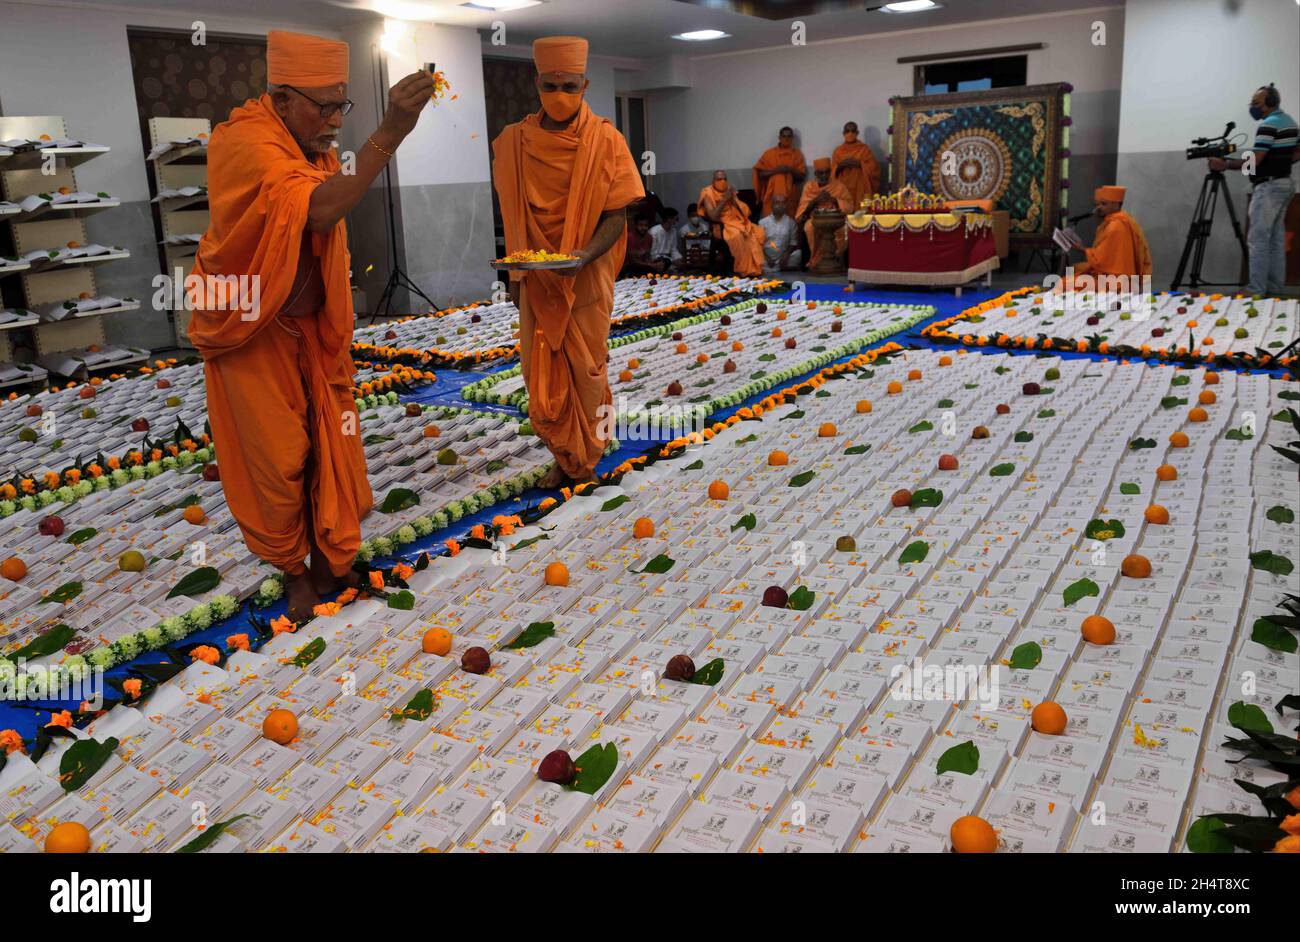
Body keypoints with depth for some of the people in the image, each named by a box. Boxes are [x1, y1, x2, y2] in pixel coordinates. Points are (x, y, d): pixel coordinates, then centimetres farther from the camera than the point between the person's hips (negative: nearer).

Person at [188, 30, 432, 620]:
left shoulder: (314, 147, 3)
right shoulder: (245, 141, -24)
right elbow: (318, 210, -41)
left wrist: (337, 328, 11)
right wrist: (389, 134, -47)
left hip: (312, 325, 7)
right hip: (252, 328, -7)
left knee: (333, 442, 7)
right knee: (277, 456, 3)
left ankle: (331, 560, 22)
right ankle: (291, 568, 22)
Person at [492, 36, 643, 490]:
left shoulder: (606, 141, -8)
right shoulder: (514, 140, 1)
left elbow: (616, 214, -10)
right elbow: (513, 216, 9)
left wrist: (585, 255, -27)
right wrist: (515, 273, 9)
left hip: (586, 278, -2)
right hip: (536, 279, 3)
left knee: (585, 372, 7)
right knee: (540, 373, 5)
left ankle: (585, 460, 24)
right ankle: (564, 457, 22)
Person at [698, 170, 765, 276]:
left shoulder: (730, 190, 11)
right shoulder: (708, 193, -5)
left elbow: (745, 211, 9)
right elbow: (713, 217, -17)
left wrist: (733, 199, -7)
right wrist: (724, 199, -18)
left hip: (738, 222, 6)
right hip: (722, 226, -6)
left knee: (758, 232, -17)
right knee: (737, 235, -35)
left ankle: (756, 267, -12)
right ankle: (743, 271, -25)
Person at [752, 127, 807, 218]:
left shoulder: (797, 153, 11)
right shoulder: (769, 153, 9)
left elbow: (802, 175, 8)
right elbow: (760, 173, 4)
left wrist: (791, 170, -10)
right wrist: (775, 171, -10)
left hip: (790, 195, 1)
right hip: (772, 194, -1)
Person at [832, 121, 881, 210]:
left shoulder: (864, 149, 5)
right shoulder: (838, 151, 11)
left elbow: (873, 168, -2)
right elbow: (833, 172, 8)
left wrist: (859, 164, -15)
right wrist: (840, 165, -12)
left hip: (860, 189, -1)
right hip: (843, 189, 1)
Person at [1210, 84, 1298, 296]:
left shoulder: (1268, 125, -17)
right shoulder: (1289, 121, 15)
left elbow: (1254, 161, -21)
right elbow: (1296, 153, 20)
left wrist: (1225, 164, -14)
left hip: (1269, 187, -10)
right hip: (1285, 183, 10)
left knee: (1258, 238, -9)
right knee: (1277, 237, 11)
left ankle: (1257, 289, -11)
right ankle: (1276, 286, 13)